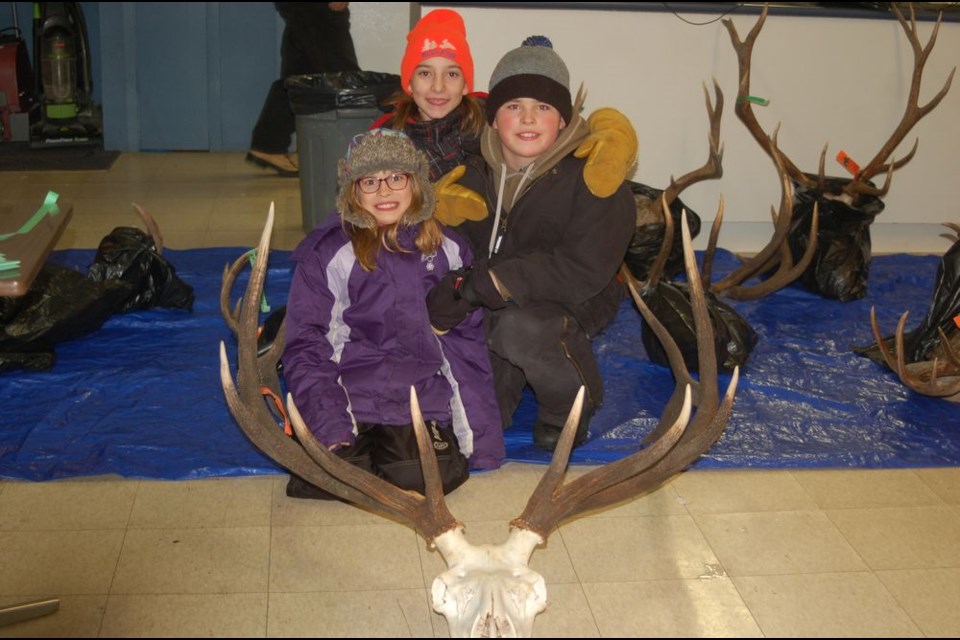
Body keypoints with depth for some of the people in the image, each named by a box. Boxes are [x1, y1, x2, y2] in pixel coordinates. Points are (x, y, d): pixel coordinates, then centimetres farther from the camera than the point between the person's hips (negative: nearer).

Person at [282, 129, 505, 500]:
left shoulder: (447, 250, 10)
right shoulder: (326, 255, 0)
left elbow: (467, 340, 12)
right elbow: (305, 348, 0)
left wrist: (480, 428, 2)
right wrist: (328, 425, -14)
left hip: (425, 396, 2)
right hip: (351, 395, -2)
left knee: (428, 477, -24)